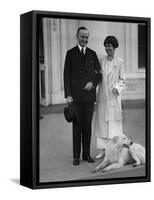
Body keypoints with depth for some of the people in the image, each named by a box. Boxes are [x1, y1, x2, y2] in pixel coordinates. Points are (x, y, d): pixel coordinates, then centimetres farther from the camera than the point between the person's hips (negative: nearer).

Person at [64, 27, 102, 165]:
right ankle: (76, 156, 8)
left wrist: (93, 83, -8)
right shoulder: (71, 53, 2)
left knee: (87, 126, 7)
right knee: (77, 126, 2)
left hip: (89, 95, 2)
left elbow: (99, 73, 13)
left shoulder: (92, 54, 10)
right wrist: (68, 95, -8)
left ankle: (87, 154, 15)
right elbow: (66, 75, -1)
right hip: (76, 96, -2)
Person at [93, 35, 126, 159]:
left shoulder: (119, 62, -4)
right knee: (101, 122, 5)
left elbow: (122, 80, -2)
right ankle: (103, 149, 14)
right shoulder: (102, 60, 8)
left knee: (113, 122, 0)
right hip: (102, 96, 4)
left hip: (113, 96, -4)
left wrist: (117, 88, -18)